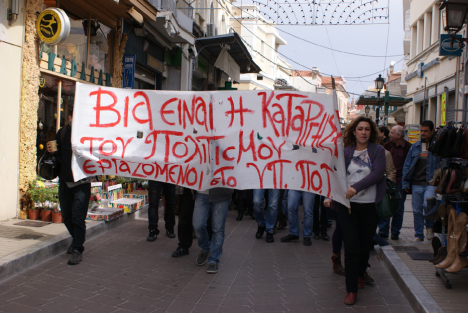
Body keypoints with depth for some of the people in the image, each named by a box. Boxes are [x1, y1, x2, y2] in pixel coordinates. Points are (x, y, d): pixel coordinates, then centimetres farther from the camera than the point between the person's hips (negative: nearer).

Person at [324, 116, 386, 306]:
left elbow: (377, 173, -12)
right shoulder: (346, 152, 5)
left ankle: (360, 274, 42)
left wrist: (356, 187, -22)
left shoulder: (378, 151, 2)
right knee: (351, 247, -3)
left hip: (369, 206, 0)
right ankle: (351, 290, 6)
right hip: (347, 205, 0)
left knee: (365, 245, 13)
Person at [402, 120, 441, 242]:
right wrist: (405, 183, 6)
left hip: (431, 183, -4)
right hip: (416, 184, 4)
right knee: (417, 210, 7)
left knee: (427, 204, -22)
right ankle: (418, 235, 20)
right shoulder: (415, 147, 11)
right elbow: (407, 165, 12)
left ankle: (430, 226, 6)